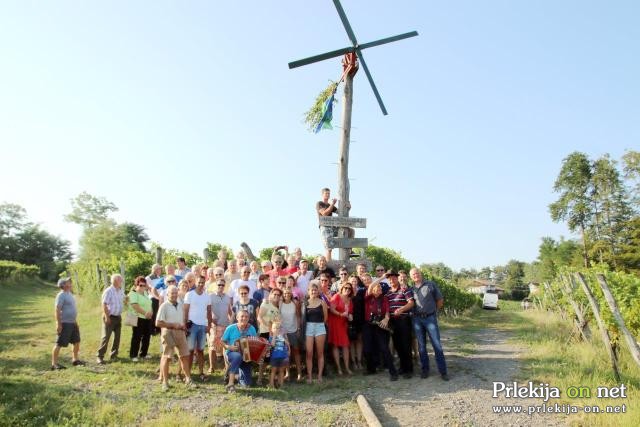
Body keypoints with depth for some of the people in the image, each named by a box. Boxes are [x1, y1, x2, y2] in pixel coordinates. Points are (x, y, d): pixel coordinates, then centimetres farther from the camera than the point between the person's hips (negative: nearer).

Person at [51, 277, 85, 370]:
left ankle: (75, 359, 28)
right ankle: (54, 364, 2)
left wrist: (76, 321, 21)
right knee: (59, 344, -4)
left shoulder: (69, 294, 13)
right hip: (65, 324, -9)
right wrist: (58, 324, -23)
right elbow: (57, 310, -20)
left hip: (73, 323, 9)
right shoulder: (61, 295, -14)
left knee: (76, 341, 16)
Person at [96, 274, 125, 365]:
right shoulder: (108, 291, -14)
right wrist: (107, 317, -18)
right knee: (106, 337, -4)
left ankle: (114, 355, 21)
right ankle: (100, 356, 3)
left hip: (118, 317, 7)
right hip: (110, 317, -7)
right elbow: (104, 304, -16)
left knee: (117, 337, 10)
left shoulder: (121, 291, 7)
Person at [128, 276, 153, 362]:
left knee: (147, 336, 11)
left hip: (148, 319, 8)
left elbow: (149, 304, 15)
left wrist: (151, 311, -5)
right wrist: (145, 313, -23)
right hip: (138, 318, -8)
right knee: (137, 338, -2)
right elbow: (135, 306, -21)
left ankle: (143, 354, 23)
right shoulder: (133, 294, -9)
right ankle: (133, 355, 8)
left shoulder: (145, 293, 16)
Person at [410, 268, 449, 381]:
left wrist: (433, 311, 10)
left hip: (430, 318, -2)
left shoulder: (431, 285, 1)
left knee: (437, 345, -3)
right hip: (417, 319, 2)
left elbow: (440, 300, 7)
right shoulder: (411, 289, 7)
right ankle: (425, 369, 18)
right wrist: (416, 312, 4)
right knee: (421, 346, 8)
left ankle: (443, 371, 3)